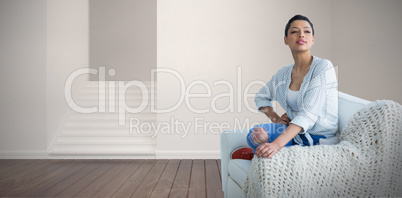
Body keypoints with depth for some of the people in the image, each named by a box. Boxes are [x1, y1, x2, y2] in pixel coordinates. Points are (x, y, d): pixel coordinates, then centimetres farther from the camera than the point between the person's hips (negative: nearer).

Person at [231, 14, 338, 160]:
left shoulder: (323, 67, -13)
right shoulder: (284, 73, 5)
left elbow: (308, 113, -25)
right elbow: (261, 96, 23)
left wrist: (277, 144, -36)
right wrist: (275, 118, 2)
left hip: (321, 138, -4)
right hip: (297, 131, 4)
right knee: (257, 133, -25)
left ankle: (254, 154, 3)